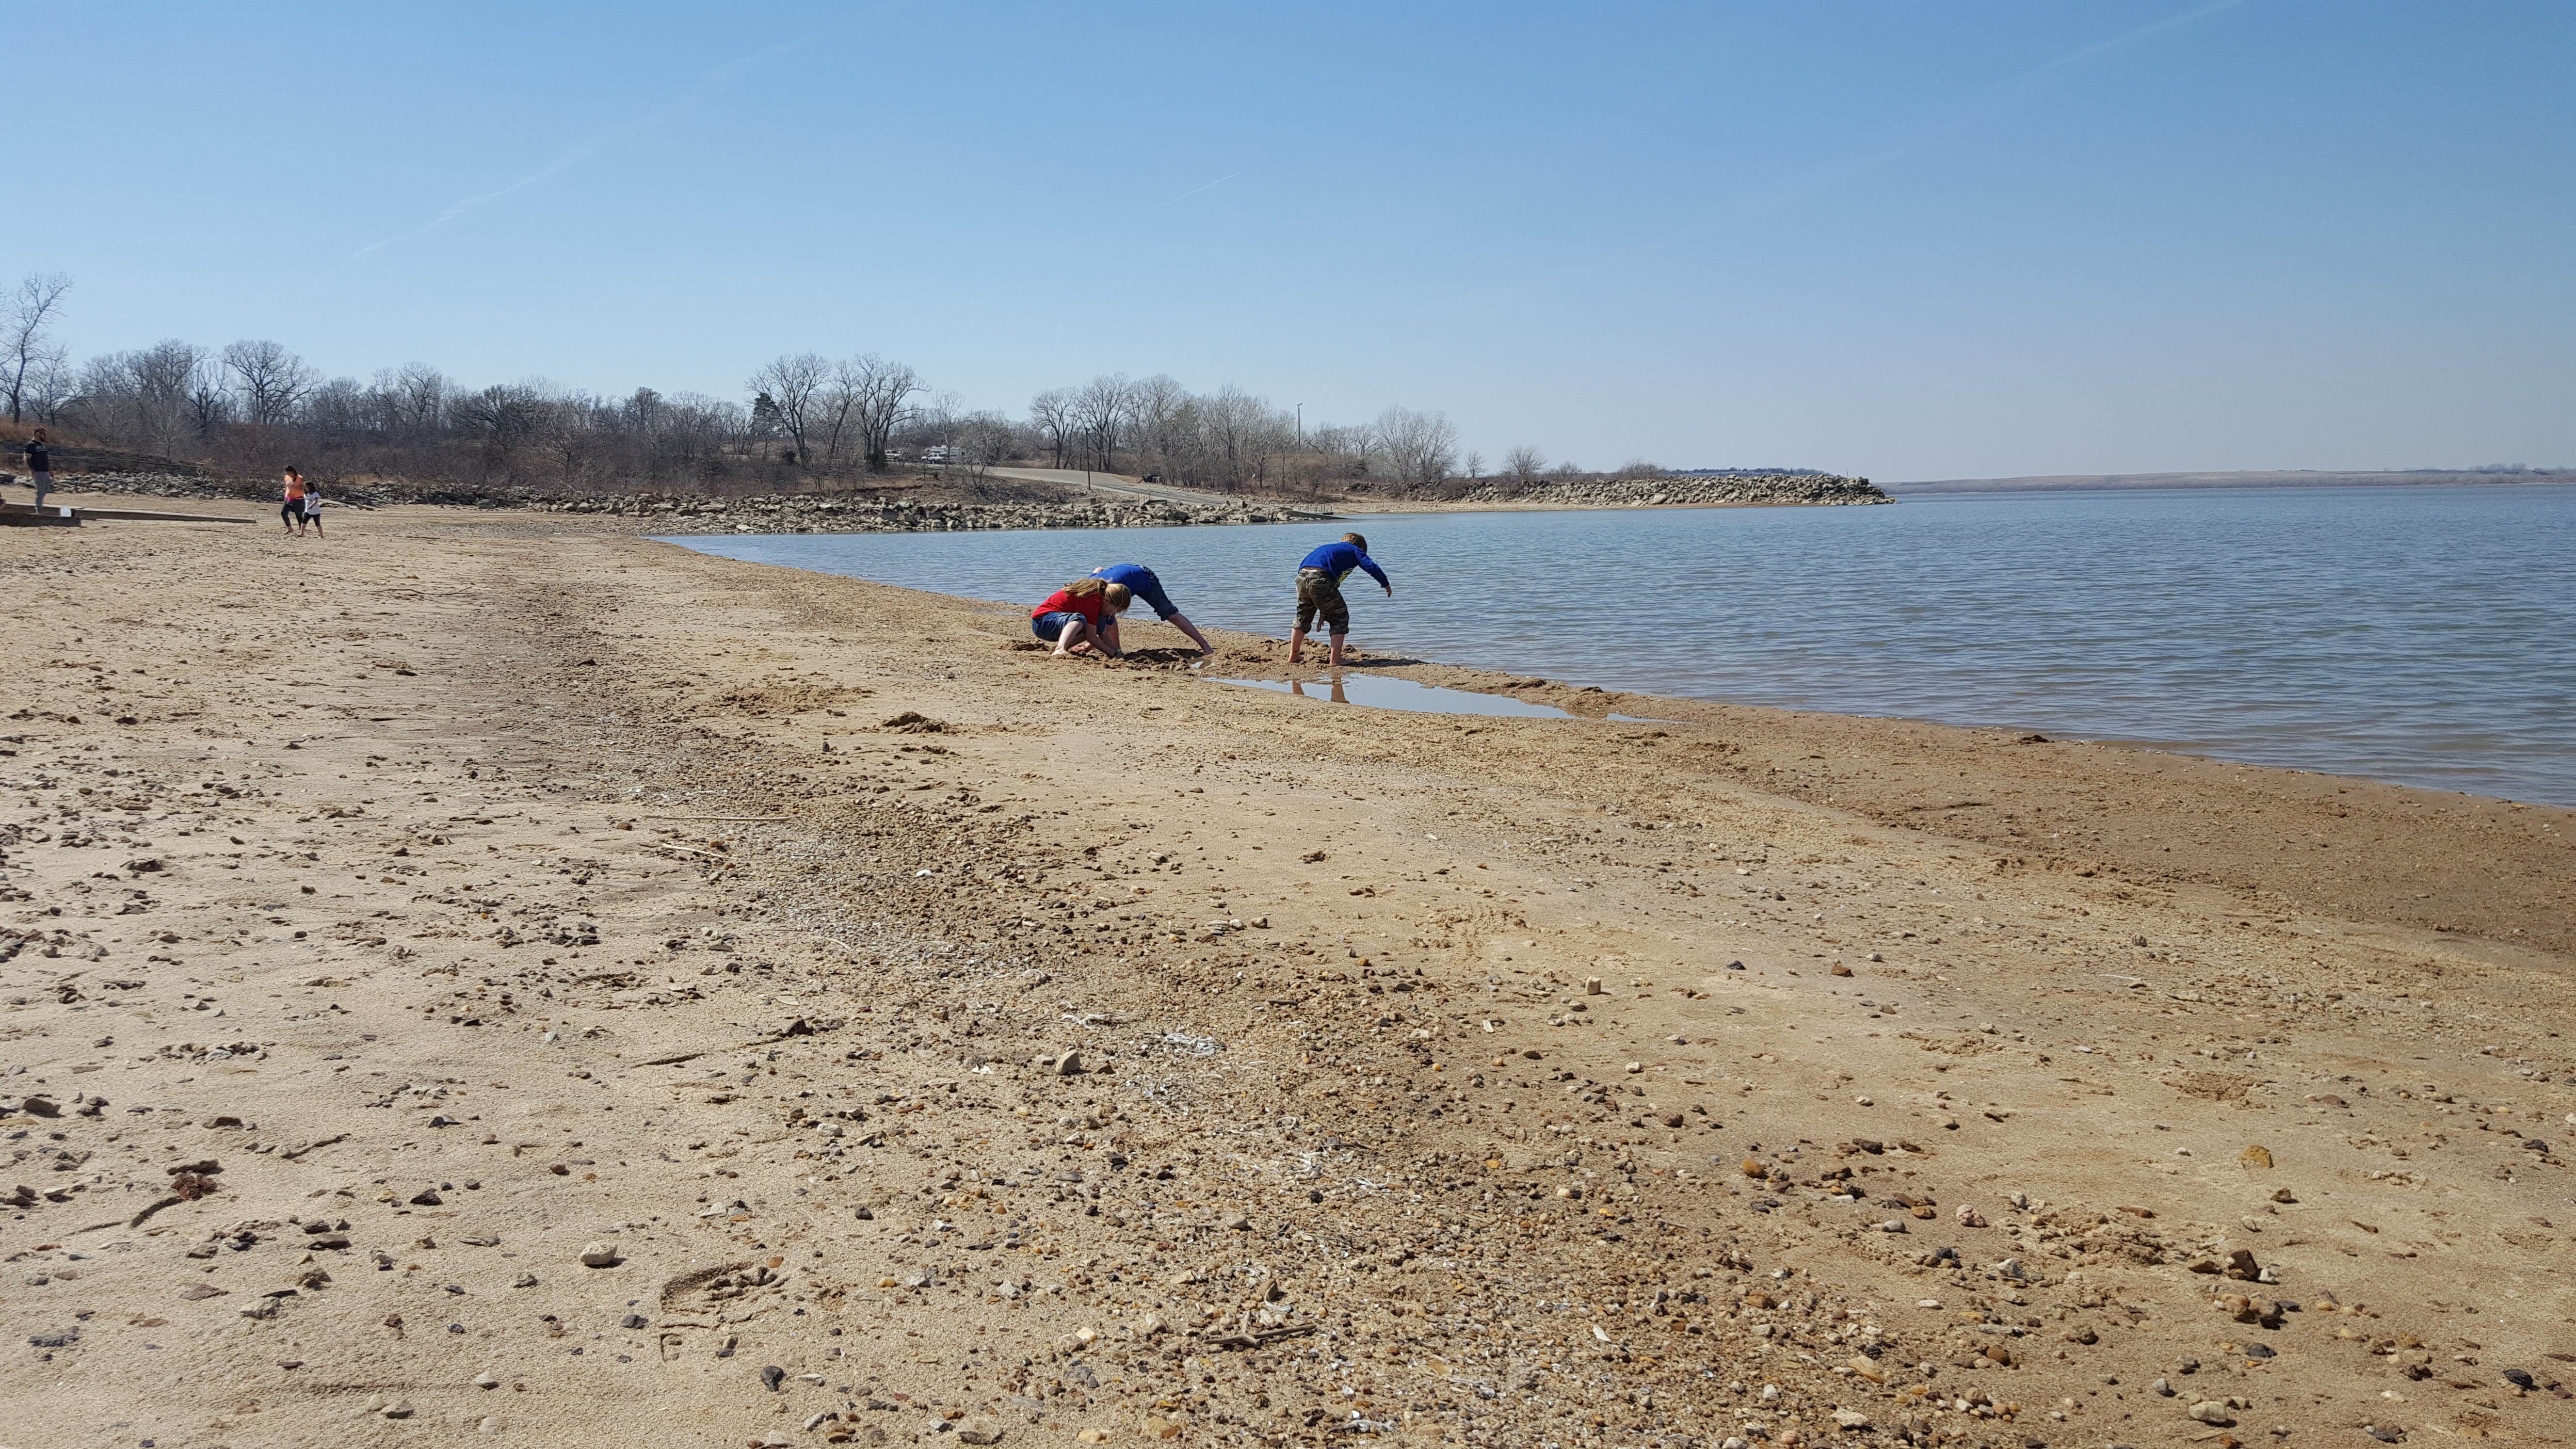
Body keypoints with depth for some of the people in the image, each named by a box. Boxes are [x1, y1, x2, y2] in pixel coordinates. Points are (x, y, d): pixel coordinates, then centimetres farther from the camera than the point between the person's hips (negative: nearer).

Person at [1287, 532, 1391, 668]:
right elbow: (1371, 566, 2)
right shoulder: (1355, 550, 19)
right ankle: (1335, 660, 6)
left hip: (1301, 579, 7)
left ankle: (1293, 656, 36)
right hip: (1321, 579, -6)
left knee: (1303, 618, 26)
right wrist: (1386, 584, 16)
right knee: (1340, 618, 10)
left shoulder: (1328, 548, 37)